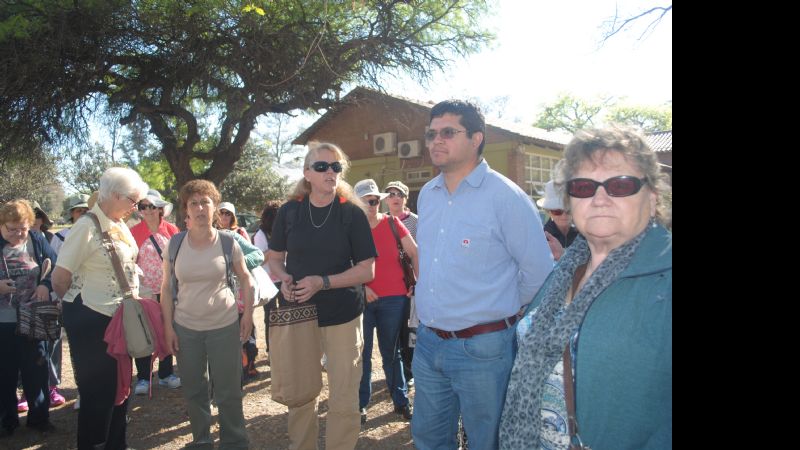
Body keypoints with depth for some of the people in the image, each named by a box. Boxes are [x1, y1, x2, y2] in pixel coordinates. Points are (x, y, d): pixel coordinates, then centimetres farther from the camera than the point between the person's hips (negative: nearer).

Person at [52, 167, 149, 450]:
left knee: (120, 387, 17)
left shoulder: (120, 226, 6)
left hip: (120, 318, 8)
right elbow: (59, 280, -15)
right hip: (91, 322, -8)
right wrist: (79, 307, 0)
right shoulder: (87, 227, -17)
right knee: (97, 391, 4)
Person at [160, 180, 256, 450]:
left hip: (224, 326, -2)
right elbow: (166, 287, 3)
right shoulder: (175, 243, -3)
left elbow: (245, 278, 3)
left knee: (228, 391, 6)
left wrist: (248, 313, -5)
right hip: (185, 328, 2)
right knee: (193, 391, 15)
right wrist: (168, 326, -2)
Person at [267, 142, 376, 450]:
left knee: (343, 398, 7)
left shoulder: (353, 213, -7)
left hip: (343, 317, -2)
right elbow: (275, 259, 10)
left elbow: (367, 270, -8)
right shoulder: (289, 211, 0)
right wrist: (284, 279, -12)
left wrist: (323, 282, -20)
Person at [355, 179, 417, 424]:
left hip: (393, 298, 1)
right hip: (362, 299, 0)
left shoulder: (392, 223, 1)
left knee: (391, 352, 13)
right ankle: (360, 404, 22)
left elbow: (414, 252, 4)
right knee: (362, 353, 9)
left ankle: (401, 401, 25)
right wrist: (360, 287, -13)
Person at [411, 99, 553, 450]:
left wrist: (502, 311, 0)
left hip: (482, 348, -6)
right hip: (427, 342, 7)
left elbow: (539, 272, -11)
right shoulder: (427, 194, 7)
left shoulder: (505, 196, -15)